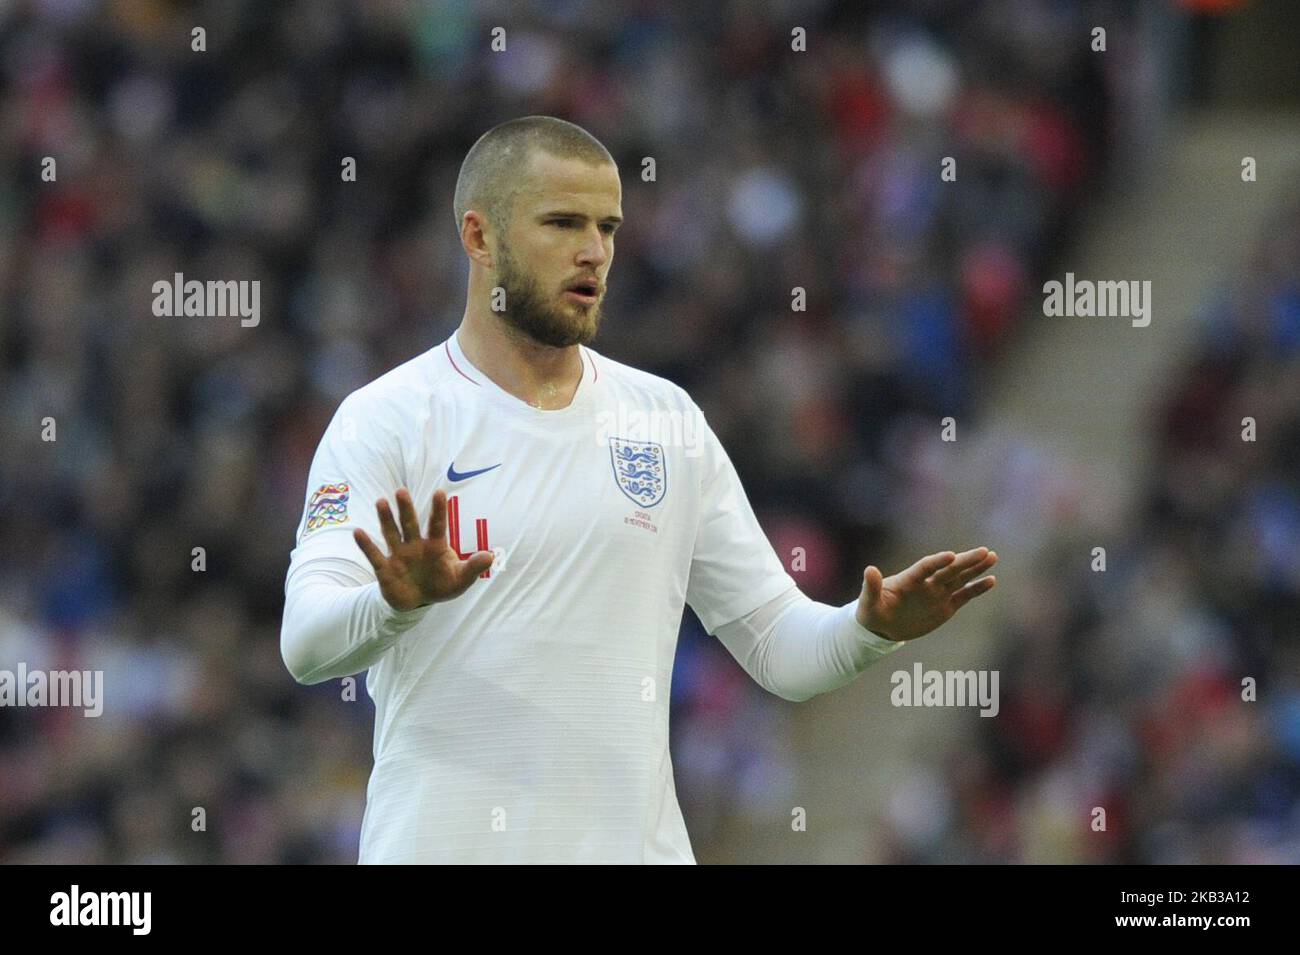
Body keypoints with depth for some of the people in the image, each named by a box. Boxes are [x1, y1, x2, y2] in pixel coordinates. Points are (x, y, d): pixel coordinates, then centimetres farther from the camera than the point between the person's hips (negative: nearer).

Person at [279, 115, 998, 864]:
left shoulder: (669, 422, 9)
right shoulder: (385, 421, -4)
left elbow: (777, 642, 11)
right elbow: (307, 643, -17)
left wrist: (870, 629, -10)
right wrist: (398, 602, -37)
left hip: (637, 839, 4)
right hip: (443, 843, -4)